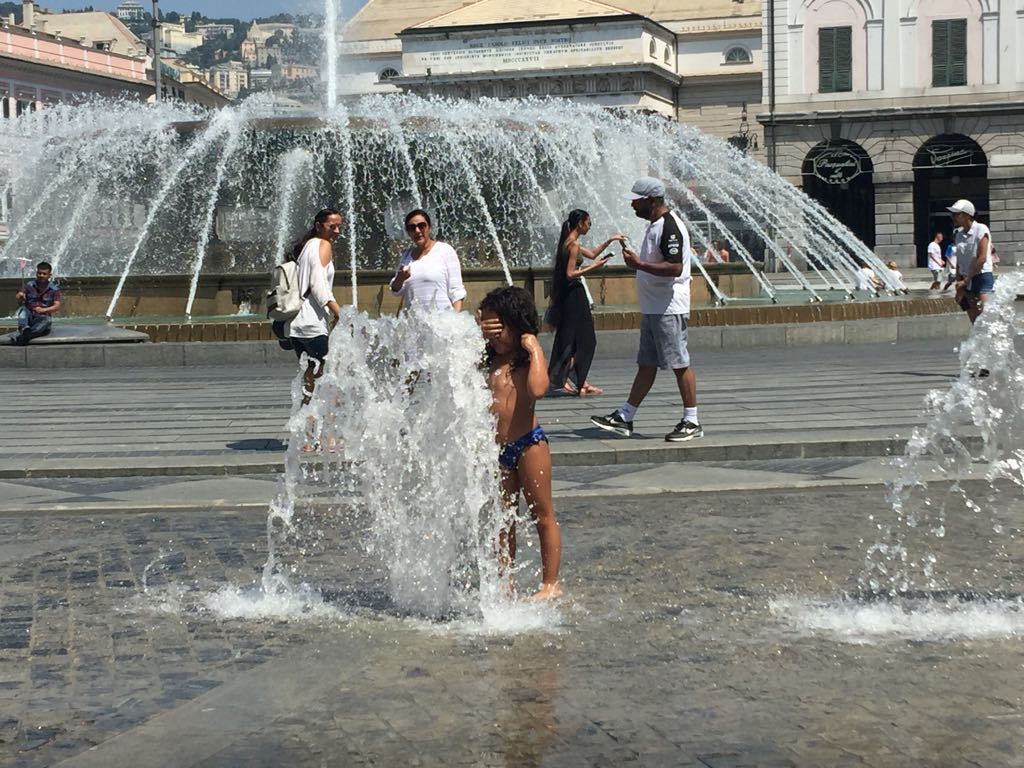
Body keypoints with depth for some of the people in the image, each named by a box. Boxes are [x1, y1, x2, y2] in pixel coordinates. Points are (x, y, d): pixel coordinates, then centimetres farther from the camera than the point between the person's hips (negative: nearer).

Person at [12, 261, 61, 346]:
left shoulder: (54, 289, 1)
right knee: (22, 309, -28)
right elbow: (18, 296, -12)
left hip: (42, 318, -2)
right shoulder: (29, 286, 4)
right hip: (28, 318, 2)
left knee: (47, 320, -35)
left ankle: (20, 336, -54)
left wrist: (43, 310, -30)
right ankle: (24, 329, -59)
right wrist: (20, 296, -38)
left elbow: (57, 306, -11)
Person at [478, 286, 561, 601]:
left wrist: (534, 350, -20)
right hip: (497, 448, 7)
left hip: (528, 443, -7)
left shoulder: (529, 358, -9)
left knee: (542, 515, 4)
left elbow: (538, 389, -28)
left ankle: (550, 583, 11)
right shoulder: (489, 360, 9)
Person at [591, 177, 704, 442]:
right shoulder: (656, 225, 16)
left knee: (679, 364, -4)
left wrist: (639, 264, -24)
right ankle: (624, 418, 16)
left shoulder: (669, 227, -17)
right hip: (652, 308, 10)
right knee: (646, 365, 13)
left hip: (669, 309, -10)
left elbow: (676, 268, -25)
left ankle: (691, 422, 2)